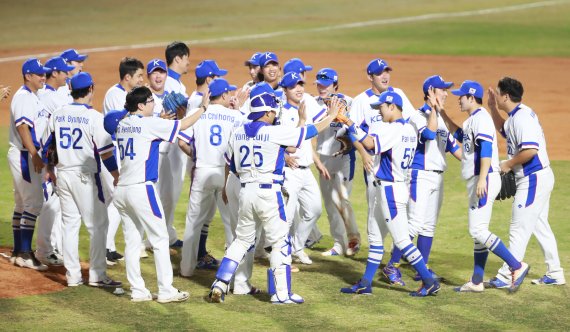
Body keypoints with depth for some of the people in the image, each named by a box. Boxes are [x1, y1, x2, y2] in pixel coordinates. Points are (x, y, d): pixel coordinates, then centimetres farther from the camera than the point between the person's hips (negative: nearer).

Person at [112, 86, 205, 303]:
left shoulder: (122, 125, 11)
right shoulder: (149, 124, -9)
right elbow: (182, 125, -4)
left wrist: (163, 120, 20)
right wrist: (203, 108, 7)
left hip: (122, 191, 7)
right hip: (141, 189, -7)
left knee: (132, 242, 9)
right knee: (160, 240, 0)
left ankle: (137, 291, 8)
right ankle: (166, 291, 0)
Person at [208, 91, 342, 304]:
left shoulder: (238, 133, 5)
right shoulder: (274, 132, -11)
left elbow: (231, 164, 15)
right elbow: (309, 132, -4)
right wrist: (331, 116, 10)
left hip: (245, 191, 6)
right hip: (268, 192, -6)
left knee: (242, 239, 16)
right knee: (280, 241, 4)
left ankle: (219, 285, 7)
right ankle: (280, 293, 4)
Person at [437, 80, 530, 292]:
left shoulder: (481, 118, -13)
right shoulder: (472, 120, 19)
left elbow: (486, 149, -24)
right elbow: (459, 135, 39)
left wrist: (482, 179, -32)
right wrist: (442, 113, 33)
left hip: (485, 180, -11)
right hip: (476, 182, 11)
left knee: (478, 231, -15)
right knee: (478, 231, 12)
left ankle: (517, 266, -13)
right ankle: (476, 282, 15)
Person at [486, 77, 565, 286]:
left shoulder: (522, 117, -20)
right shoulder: (515, 116, 12)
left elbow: (530, 150, -29)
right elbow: (503, 130, 34)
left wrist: (509, 164, -16)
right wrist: (493, 109, 19)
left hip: (533, 180, -11)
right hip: (539, 177, 11)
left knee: (519, 229, -6)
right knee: (540, 226, 16)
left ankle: (506, 276, -4)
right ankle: (555, 273, 20)